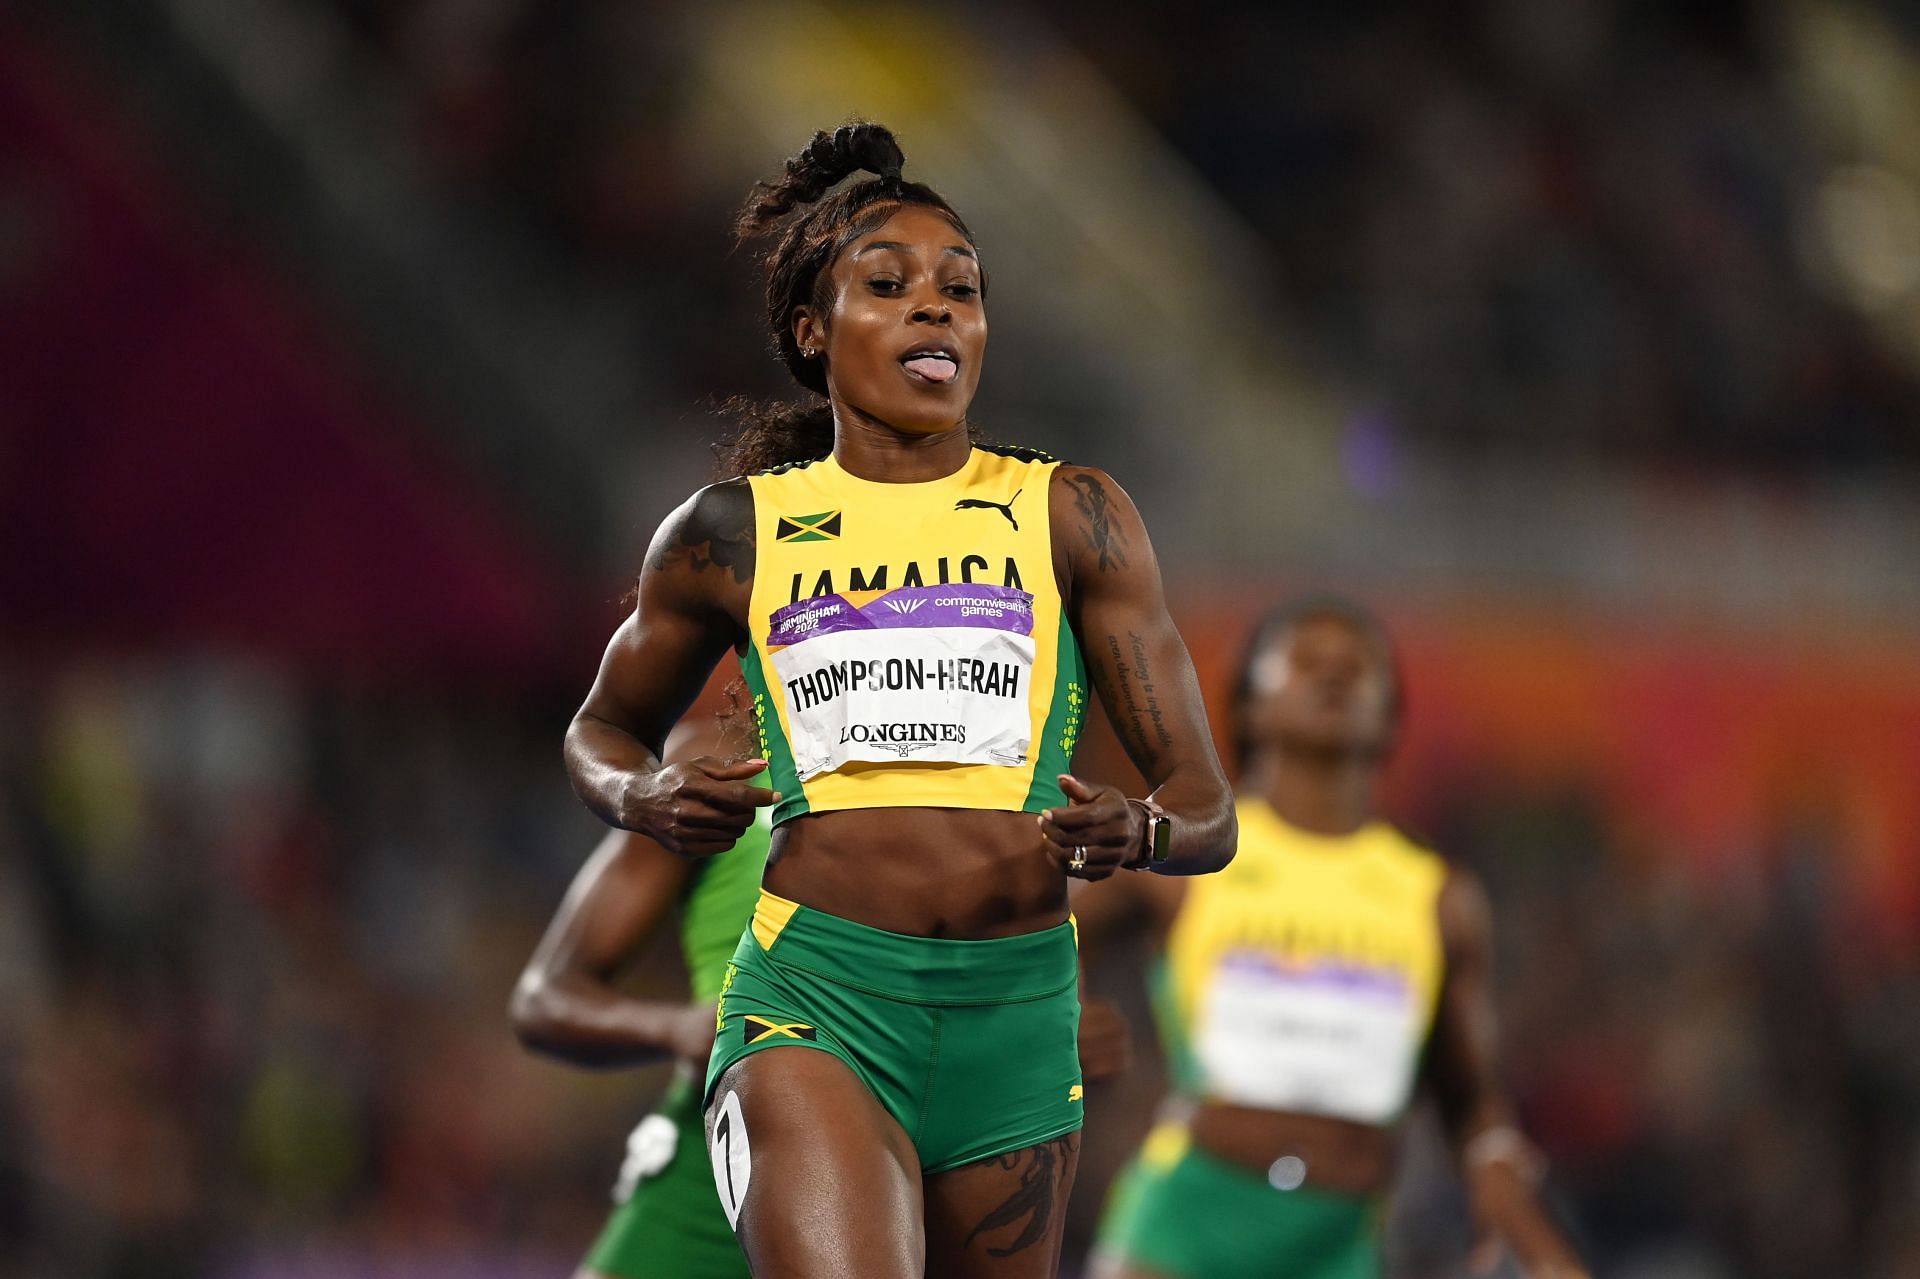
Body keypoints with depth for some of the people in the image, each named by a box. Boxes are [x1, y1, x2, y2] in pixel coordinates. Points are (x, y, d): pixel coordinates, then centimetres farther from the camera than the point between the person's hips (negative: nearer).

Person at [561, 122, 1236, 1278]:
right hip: (816, 999, -3)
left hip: (1017, 1018, 3)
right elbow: (604, 729, 26)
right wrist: (643, 800, 3)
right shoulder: (737, 533, 9)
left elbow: (1208, 813, 6)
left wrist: (1132, 834, -17)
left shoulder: (1071, 518, 9)